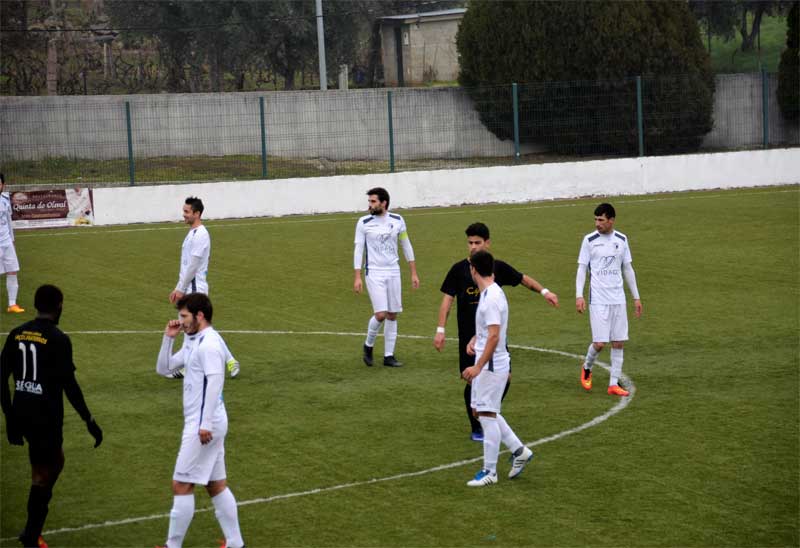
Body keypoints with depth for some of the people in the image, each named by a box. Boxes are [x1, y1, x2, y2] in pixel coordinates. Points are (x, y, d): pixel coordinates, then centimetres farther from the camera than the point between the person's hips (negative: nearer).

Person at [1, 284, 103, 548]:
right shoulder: (58, 340, -13)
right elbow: (69, 385, -16)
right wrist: (90, 421, -9)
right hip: (46, 416, -7)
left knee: (55, 461, 22)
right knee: (42, 474, 5)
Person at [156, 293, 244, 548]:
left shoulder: (209, 343, -15)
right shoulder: (192, 342, 15)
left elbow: (214, 383, -23)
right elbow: (163, 368, 19)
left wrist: (205, 424, -26)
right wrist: (168, 338, 7)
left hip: (203, 425, -10)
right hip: (202, 423, 10)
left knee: (181, 485, -5)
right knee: (216, 485, 12)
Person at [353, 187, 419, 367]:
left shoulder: (397, 220, 2)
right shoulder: (364, 223, -5)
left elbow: (406, 246, 10)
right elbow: (358, 250, -3)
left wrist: (414, 273, 8)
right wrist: (357, 277, -9)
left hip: (393, 272, 3)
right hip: (374, 273, -3)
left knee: (392, 315, 4)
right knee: (381, 314, -12)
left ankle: (388, 356, 12)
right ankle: (368, 345, 14)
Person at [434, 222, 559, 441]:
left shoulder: (498, 267, 2)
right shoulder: (459, 269, -3)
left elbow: (523, 279, 15)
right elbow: (447, 299, -2)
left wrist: (544, 291, 3)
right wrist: (440, 330, -8)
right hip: (469, 337, -2)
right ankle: (476, 427, 16)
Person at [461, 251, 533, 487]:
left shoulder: (492, 297, -20)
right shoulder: (489, 293, 11)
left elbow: (494, 336, -25)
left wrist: (478, 367, -27)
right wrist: (474, 339, 11)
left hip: (492, 365, -10)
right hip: (486, 364, 10)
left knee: (487, 414, -4)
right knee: (480, 411, 16)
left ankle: (489, 471, 3)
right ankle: (519, 451, 23)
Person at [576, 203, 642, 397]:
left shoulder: (622, 240, 7)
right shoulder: (589, 240, -2)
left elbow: (628, 269, 14)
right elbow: (582, 269, -1)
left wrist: (636, 297, 13)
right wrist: (579, 295, -12)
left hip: (618, 299, 4)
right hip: (598, 299, -4)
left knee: (618, 342, 1)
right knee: (599, 343, -9)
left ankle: (614, 384, 8)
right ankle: (587, 368, 20)